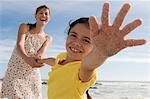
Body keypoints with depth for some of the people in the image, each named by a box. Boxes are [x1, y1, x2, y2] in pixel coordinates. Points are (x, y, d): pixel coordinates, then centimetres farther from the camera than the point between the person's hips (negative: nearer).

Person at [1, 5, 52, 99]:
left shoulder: (48, 38, 6)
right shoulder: (25, 27, -1)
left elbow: (41, 54, -12)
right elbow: (19, 45, -19)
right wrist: (27, 59, -41)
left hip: (32, 74, 3)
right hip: (15, 71, -3)